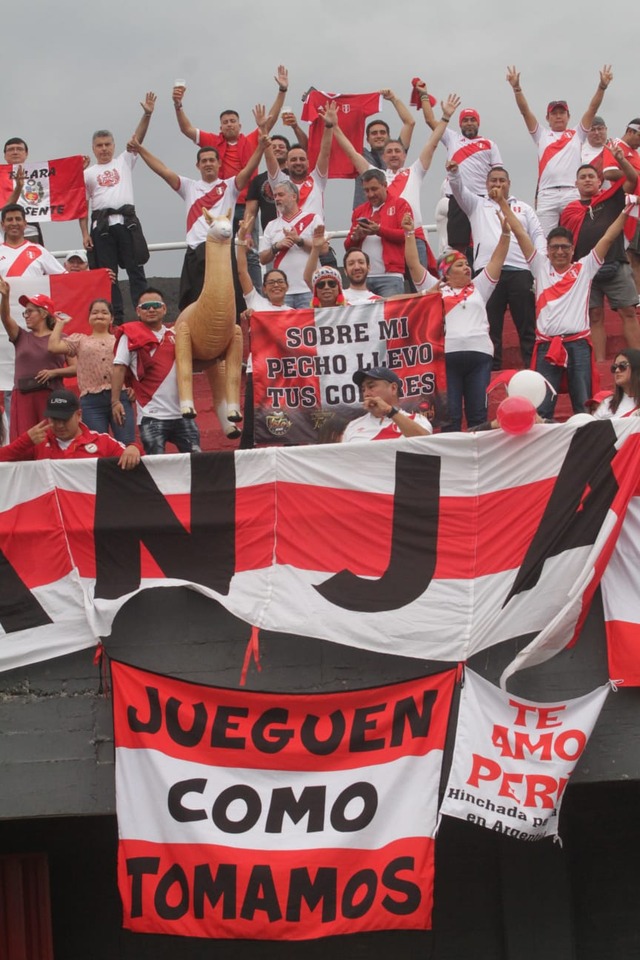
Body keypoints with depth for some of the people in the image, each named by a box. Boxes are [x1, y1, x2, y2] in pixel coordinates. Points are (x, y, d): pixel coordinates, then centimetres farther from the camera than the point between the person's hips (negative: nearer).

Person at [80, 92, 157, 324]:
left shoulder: (124, 161, 14)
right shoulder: (87, 173, 14)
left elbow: (138, 138, 1)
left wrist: (147, 114, -13)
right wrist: (85, 234, 2)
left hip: (127, 221, -1)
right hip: (101, 224, 1)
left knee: (136, 270, -3)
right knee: (108, 275, 2)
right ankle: (117, 319, 5)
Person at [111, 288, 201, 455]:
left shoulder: (175, 335, 13)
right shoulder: (130, 335, 2)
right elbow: (119, 368, -3)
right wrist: (115, 401, -12)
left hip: (182, 413, 4)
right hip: (152, 416, -4)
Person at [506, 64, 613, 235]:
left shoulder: (577, 135, 18)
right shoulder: (542, 135, 19)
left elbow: (592, 109, 10)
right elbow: (525, 111, 11)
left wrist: (602, 86, -2)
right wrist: (517, 88, -1)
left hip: (572, 193, 0)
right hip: (547, 194, 0)